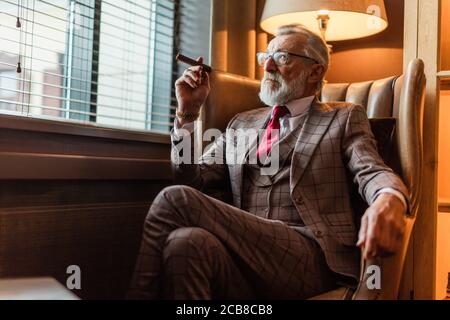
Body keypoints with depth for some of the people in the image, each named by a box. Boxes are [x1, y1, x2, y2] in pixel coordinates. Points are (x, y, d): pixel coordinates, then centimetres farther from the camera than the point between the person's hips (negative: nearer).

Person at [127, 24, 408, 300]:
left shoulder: (344, 118, 14)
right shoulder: (242, 123, 25)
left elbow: (374, 173, -4)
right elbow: (192, 180, 19)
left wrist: (388, 201, -28)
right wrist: (188, 113, 8)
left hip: (309, 257, -3)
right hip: (244, 251, 3)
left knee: (174, 200, -22)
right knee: (187, 241, -34)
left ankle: (142, 292, -11)